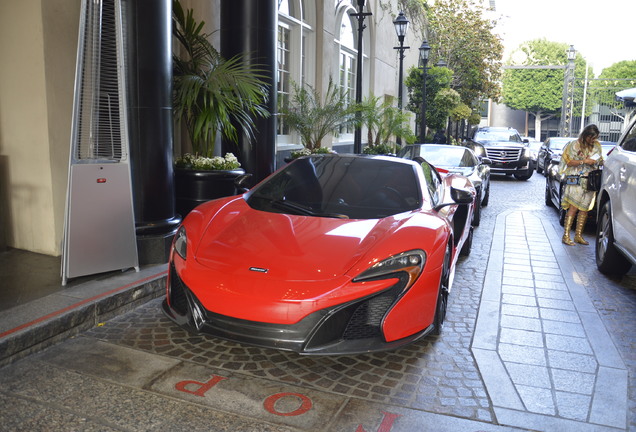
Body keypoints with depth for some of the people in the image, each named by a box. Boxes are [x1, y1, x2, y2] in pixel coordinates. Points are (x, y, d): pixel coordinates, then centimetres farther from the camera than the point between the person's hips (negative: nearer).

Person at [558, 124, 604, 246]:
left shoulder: (597, 146, 14)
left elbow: (600, 161, 21)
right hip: (576, 180, -5)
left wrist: (602, 162, -1)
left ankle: (578, 235, 12)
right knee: (573, 207, -11)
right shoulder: (575, 145, -2)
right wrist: (584, 161, -16)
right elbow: (569, 162, -6)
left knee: (584, 209, 5)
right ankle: (566, 235, -8)